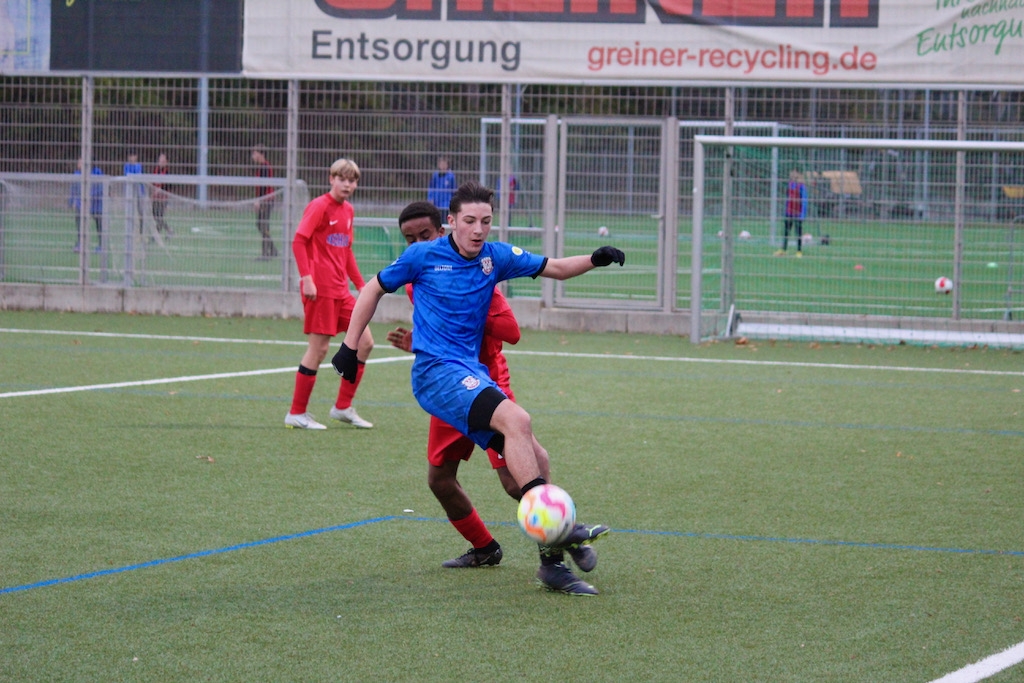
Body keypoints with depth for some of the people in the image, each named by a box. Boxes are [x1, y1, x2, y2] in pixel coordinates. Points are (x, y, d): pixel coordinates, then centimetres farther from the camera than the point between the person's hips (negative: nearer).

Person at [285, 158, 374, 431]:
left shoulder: (348, 210, 14)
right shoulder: (320, 206, -9)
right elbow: (298, 241, -15)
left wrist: (360, 284, 18)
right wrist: (306, 278, -23)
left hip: (340, 290, 8)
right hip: (320, 289, -8)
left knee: (365, 342, 6)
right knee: (319, 349, -6)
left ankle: (343, 407, 15)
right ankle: (297, 414, 4)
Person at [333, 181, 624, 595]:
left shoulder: (495, 257, 9)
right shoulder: (423, 256, -1)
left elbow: (555, 268, 15)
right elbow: (373, 289, 11)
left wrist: (595, 260, -4)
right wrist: (350, 347, 7)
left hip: (472, 373, 7)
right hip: (436, 370, -7)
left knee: (534, 459, -3)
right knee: (516, 420, -29)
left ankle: (552, 564, 2)